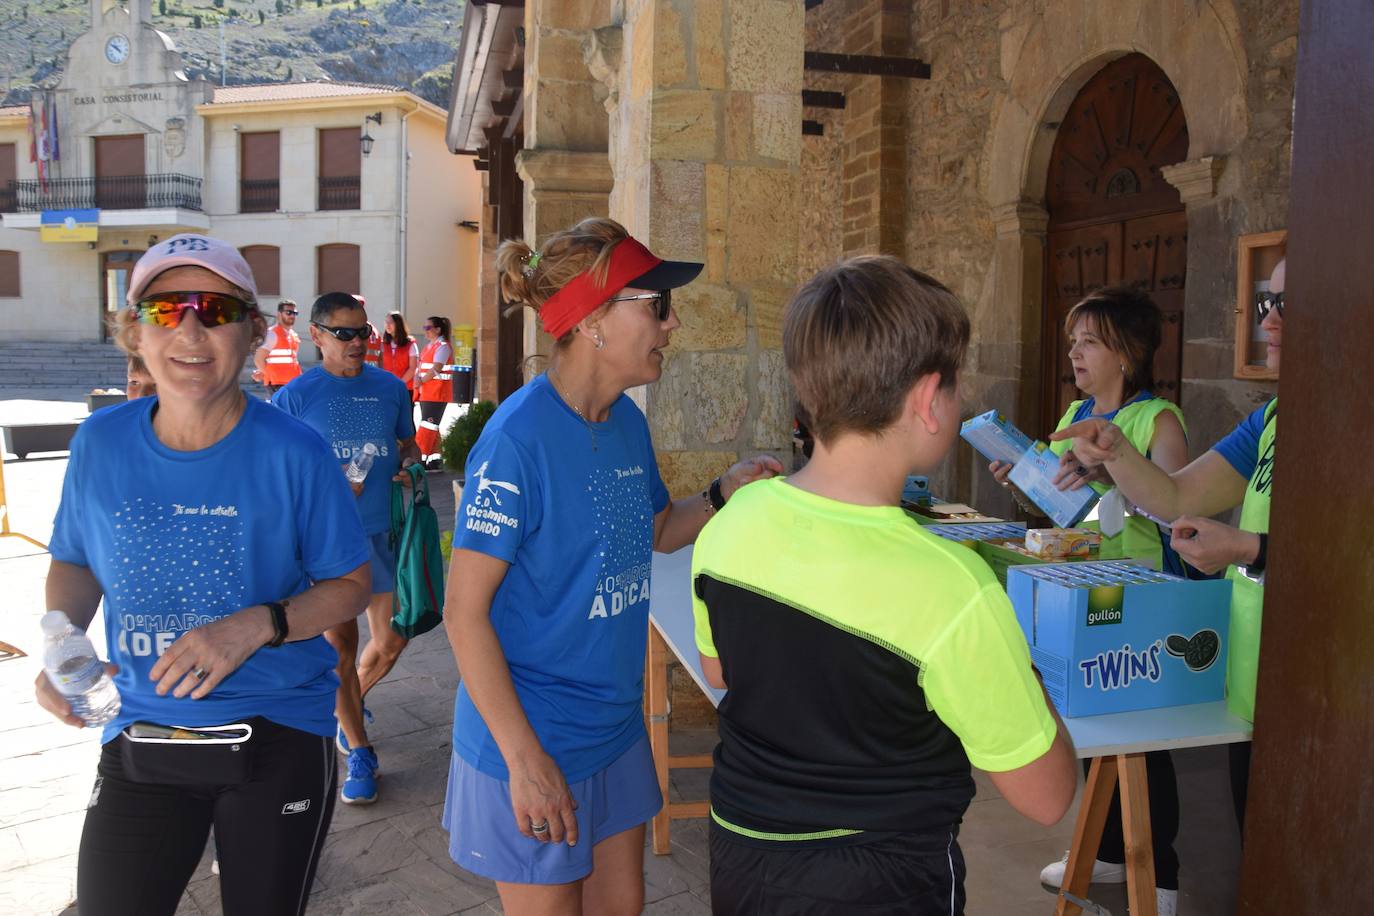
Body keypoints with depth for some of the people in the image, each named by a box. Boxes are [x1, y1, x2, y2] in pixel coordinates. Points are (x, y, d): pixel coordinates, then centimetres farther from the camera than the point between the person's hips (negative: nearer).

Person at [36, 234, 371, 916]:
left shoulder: (293, 453, -13)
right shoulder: (100, 443, -4)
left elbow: (349, 586, -6)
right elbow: (74, 563, 11)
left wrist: (258, 626, -22)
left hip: (278, 738, -2)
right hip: (141, 738, 2)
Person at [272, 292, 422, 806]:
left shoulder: (391, 388, 5)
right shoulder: (295, 397, -4)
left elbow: (408, 445, 18)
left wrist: (408, 465, -5)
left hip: (383, 532, 3)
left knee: (390, 643, 6)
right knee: (340, 648, 4)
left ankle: (345, 706, 38)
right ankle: (358, 753, 21)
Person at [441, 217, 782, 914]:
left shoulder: (628, 421, 1)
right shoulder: (518, 436, -23)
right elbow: (465, 613, -21)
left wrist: (723, 492, -4)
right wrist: (525, 760, -22)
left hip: (616, 722, 8)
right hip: (533, 741, -7)